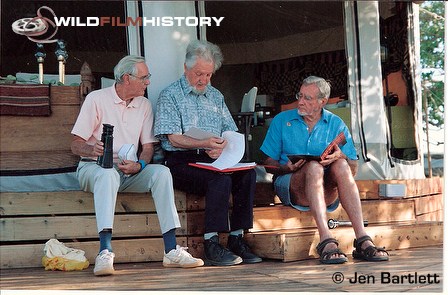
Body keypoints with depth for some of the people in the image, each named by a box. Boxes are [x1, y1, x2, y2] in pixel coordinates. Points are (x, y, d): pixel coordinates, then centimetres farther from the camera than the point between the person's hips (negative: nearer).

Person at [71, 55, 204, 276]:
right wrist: (93, 150, -30)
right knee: (108, 174, -38)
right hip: (94, 167, -4)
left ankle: (171, 250, -28)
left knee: (161, 172, -24)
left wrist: (139, 165, -14)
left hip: (130, 171, 4)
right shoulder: (96, 99, -3)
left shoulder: (144, 104, 12)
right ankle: (105, 252, -47)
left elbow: (148, 146, 9)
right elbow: (76, 146, -6)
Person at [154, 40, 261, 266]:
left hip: (213, 161, 5)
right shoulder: (170, 95, 4)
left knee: (247, 173, -23)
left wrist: (221, 148, -8)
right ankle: (212, 245, -27)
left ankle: (237, 238, -19)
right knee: (221, 178, -32)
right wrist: (205, 143, -23)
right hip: (181, 162, -5)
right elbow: (174, 138, -7)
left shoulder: (215, 96, 22)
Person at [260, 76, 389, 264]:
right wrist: (287, 168, -17)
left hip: (327, 191, 2)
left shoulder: (336, 124, 10)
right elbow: (269, 163, 5)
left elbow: (353, 169, 5)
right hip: (290, 187, -1)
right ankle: (326, 241, -48)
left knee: (341, 166, -31)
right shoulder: (281, 121, 8)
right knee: (314, 167, -34)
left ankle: (362, 240, -40)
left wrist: (341, 157, -17)